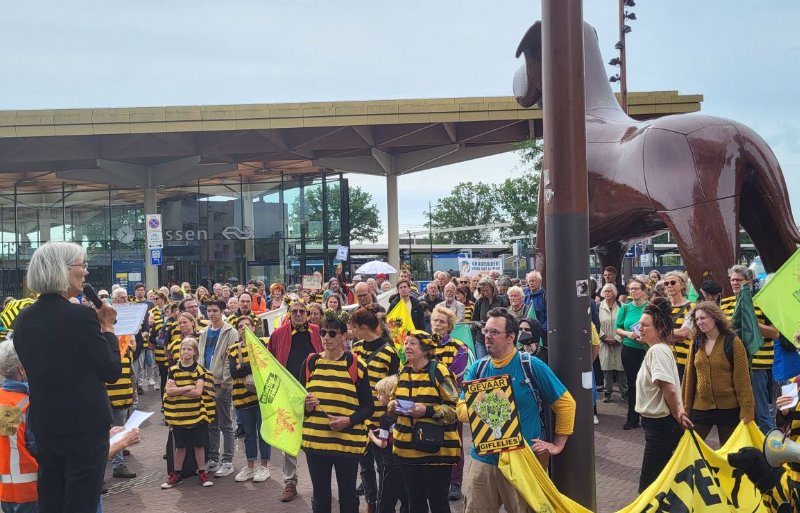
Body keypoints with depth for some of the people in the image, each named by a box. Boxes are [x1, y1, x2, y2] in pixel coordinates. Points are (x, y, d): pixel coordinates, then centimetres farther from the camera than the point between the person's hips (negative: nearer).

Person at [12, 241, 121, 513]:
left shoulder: (23, 318, 3)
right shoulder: (81, 316, -18)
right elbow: (113, 372, -12)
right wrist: (107, 328, -1)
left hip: (43, 424, 7)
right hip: (85, 425, -7)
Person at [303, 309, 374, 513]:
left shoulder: (356, 364, -4)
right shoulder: (310, 362, 5)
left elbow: (368, 406, -1)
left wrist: (348, 420, -18)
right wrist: (306, 406, -9)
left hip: (347, 441, -3)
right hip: (315, 440, 3)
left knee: (347, 496, 10)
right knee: (320, 496, 12)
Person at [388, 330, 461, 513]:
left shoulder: (439, 371, -11)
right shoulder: (403, 372, 9)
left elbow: (455, 407, -12)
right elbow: (394, 399, 21)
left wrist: (427, 411, -25)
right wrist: (392, 406, -3)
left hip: (437, 448, -6)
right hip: (407, 447, 6)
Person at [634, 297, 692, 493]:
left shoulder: (657, 351, -19)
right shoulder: (658, 349, 12)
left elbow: (669, 388, -28)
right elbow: (671, 387, 18)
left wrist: (676, 415, -16)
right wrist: (678, 410, 7)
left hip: (661, 425, -10)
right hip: (658, 423, 10)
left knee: (648, 487, -5)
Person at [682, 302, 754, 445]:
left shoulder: (733, 342, -8)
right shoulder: (696, 343, 4)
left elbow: (742, 378, -9)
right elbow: (689, 377, 7)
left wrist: (747, 410, -12)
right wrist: (686, 407, 6)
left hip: (728, 408, -3)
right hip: (700, 407, 3)